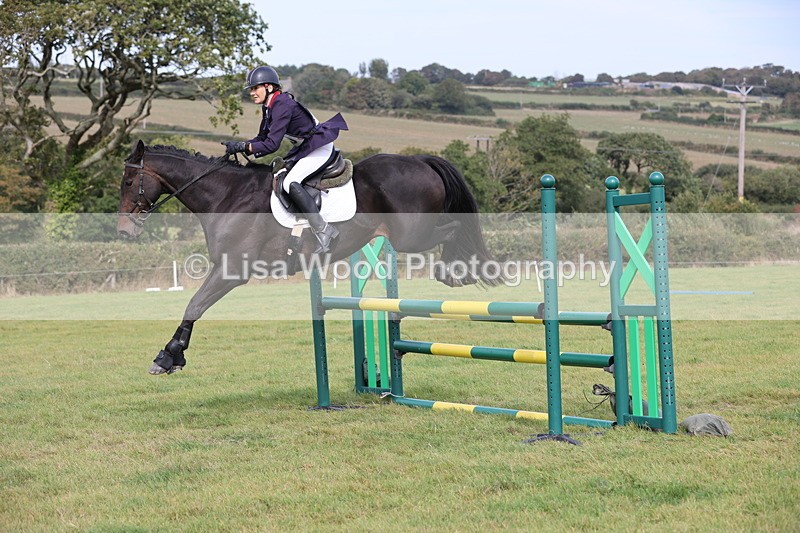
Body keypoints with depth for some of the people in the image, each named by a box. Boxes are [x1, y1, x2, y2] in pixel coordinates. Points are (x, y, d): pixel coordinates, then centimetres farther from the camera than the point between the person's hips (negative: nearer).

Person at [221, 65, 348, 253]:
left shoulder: (282, 106, -24)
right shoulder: (269, 107, 6)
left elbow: (272, 145, -28)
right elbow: (262, 138, 11)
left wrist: (242, 146, -24)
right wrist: (238, 146, -5)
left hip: (320, 146, -11)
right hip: (305, 147, 11)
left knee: (291, 183, -25)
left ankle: (323, 231, -27)